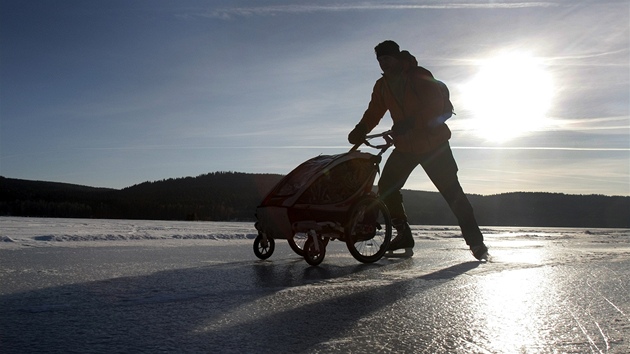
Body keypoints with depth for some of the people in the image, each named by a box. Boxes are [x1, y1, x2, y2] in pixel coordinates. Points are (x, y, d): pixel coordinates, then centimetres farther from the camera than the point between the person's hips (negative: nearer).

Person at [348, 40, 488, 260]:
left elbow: (437, 106, -22)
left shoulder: (419, 77, -13)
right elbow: (374, 113, 5)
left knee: (452, 191, -7)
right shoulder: (382, 86, 5)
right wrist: (360, 131, -11)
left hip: (433, 144, -5)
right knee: (386, 187, -5)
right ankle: (404, 236, 5)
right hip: (404, 146, 6)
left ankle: (475, 242, 2)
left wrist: (410, 122, -33)